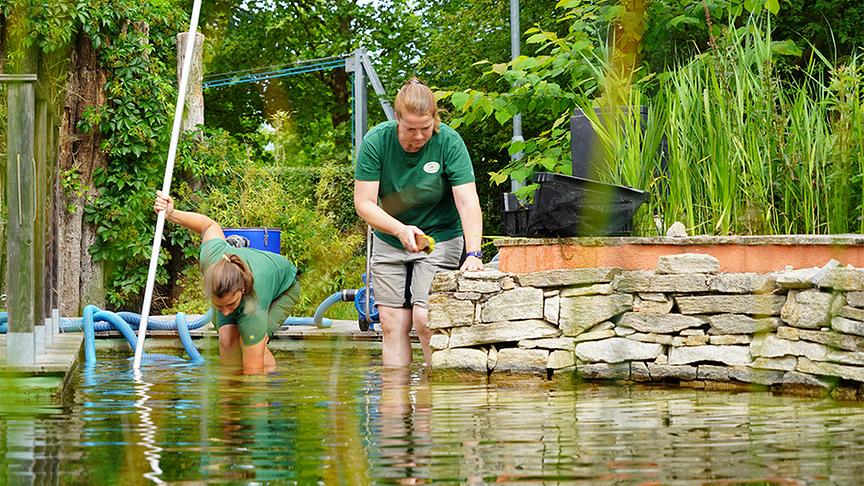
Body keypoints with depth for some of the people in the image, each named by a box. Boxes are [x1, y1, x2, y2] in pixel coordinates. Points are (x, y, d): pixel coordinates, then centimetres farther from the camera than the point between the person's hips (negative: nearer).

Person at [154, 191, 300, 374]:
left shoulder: (253, 312, -49)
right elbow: (210, 225, -17)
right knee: (227, 339, -24)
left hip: (283, 286, -4)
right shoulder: (210, 258, -40)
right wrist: (171, 214, -18)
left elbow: (253, 372, -43)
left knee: (252, 344, -29)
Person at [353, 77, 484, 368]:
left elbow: (468, 203, -24)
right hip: (389, 242, 3)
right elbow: (364, 203, -15)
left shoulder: (448, 142, -20)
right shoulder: (376, 142, -15)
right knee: (392, 325, -2)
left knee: (425, 319, -17)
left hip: (440, 239, -3)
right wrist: (401, 230, -30)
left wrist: (473, 253, -36)